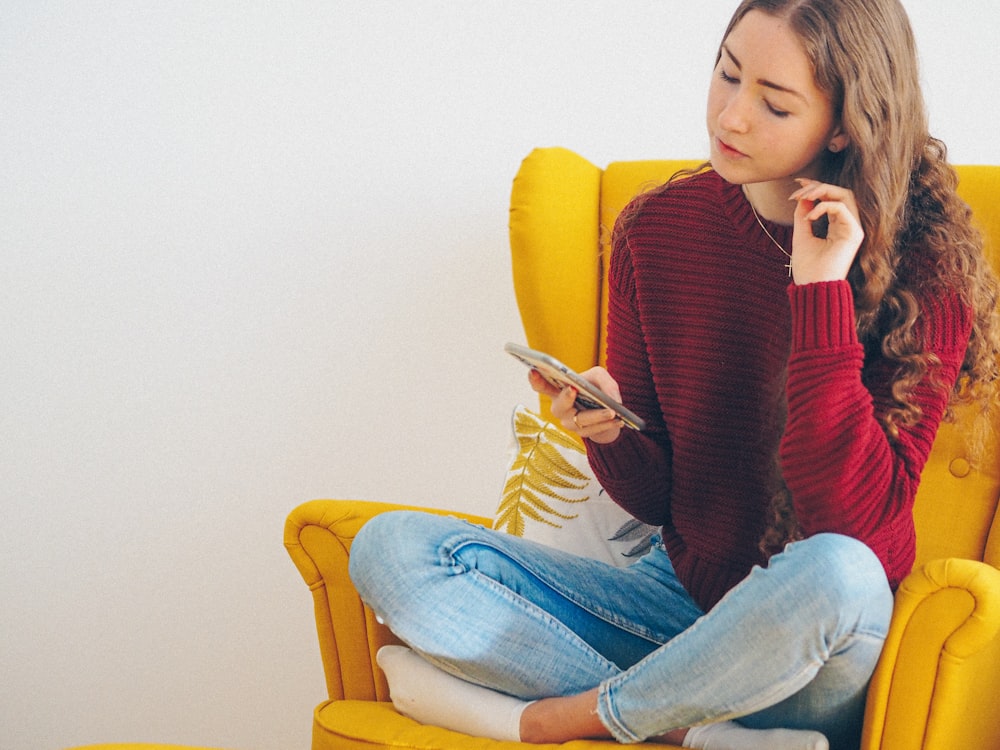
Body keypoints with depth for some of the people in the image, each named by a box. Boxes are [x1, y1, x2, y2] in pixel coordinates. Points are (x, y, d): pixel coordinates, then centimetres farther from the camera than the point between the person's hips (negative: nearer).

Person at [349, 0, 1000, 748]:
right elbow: (652, 496, 5)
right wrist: (611, 433, -19)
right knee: (390, 548, -11)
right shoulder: (658, 226, -1)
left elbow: (854, 518, -22)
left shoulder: (923, 265, -13)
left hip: (818, 647, -4)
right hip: (676, 597, 4)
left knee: (831, 572, -41)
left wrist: (821, 290, -24)